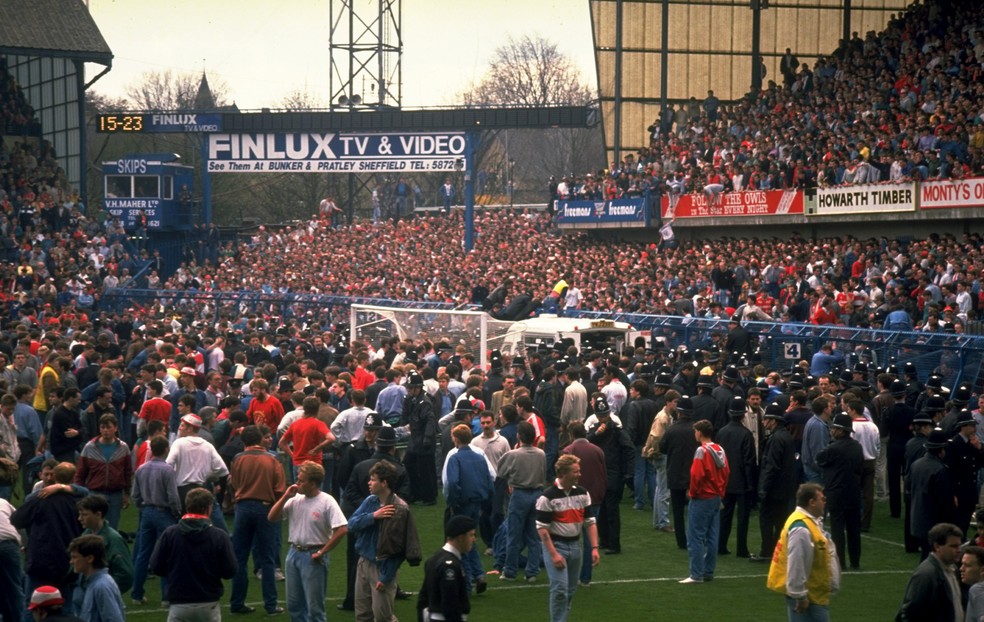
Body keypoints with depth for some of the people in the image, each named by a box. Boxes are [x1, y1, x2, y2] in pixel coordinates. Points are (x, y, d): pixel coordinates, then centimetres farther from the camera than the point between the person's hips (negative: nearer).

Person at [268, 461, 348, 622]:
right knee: (294, 604, 14)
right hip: (294, 553, 7)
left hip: (313, 556, -6)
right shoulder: (295, 500, 4)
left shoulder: (326, 502, -14)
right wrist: (286, 497, -7)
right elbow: (272, 518, 4)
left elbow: (342, 529, -20)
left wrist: (322, 552, -15)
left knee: (314, 607, 0)